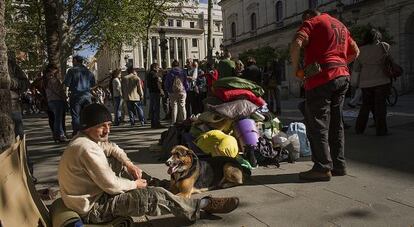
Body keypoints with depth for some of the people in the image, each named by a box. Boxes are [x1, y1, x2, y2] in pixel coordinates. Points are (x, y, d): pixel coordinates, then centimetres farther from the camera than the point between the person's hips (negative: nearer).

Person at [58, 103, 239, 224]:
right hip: (93, 208, -10)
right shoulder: (87, 148, -28)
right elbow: (111, 185, -26)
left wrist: (129, 165, 3)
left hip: (92, 191, 10)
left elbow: (112, 148, 18)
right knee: (156, 196, -15)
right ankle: (205, 204, -3)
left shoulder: (85, 139, 1)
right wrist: (134, 184, -8)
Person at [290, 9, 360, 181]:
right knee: (335, 123, 12)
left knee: (317, 124, -5)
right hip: (343, 75, 8)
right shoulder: (340, 25, 25)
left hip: (321, 77, -8)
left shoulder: (311, 22, 2)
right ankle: (339, 165, 17)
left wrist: (295, 68, -6)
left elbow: (296, 44, -17)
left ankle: (323, 167, -5)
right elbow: (355, 52, 27)